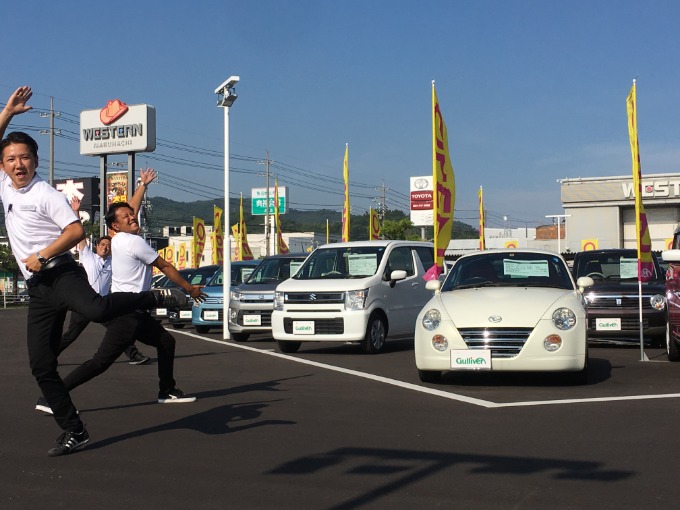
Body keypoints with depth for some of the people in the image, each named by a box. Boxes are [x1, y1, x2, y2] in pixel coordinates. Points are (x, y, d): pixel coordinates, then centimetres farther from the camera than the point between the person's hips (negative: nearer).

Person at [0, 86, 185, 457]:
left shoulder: (45, 194, -4)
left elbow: (76, 230, -12)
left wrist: (41, 255, -17)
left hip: (60, 273, -6)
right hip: (37, 288, 7)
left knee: (96, 309, -39)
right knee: (41, 367, 1)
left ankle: (156, 297, -14)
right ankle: (73, 432, 10)